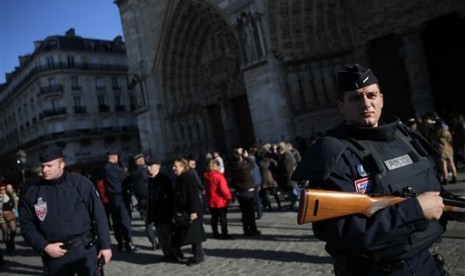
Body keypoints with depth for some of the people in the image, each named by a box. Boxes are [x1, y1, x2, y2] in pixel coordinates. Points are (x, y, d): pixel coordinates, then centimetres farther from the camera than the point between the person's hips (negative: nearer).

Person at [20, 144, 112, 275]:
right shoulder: (34, 192, 2)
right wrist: (45, 246, -6)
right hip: (55, 255, 3)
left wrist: (105, 245, -4)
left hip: (85, 249, -2)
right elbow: (27, 226, 8)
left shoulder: (81, 183, -5)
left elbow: (99, 216, -4)